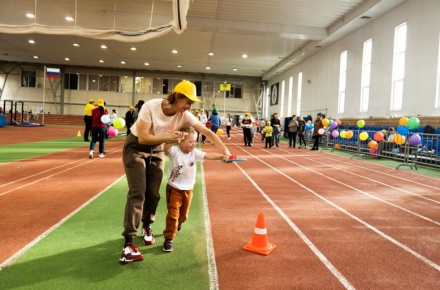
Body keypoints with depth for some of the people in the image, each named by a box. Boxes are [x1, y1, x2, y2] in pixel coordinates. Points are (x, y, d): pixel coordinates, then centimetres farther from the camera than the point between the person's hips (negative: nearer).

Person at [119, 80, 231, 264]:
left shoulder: (184, 115, -16)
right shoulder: (150, 107, -29)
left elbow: (207, 132, -13)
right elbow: (142, 138, -30)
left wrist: (224, 150, -17)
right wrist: (167, 138, -36)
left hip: (156, 150, 5)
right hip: (135, 148, -4)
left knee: (153, 193, 3)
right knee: (138, 193, -14)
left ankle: (146, 227, 31)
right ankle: (128, 244, -12)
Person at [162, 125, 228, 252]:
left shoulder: (195, 152, -9)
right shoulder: (174, 151, -20)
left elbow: (209, 156, -19)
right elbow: (166, 148, -42)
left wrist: (222, 156, -34)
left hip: (188, 189, 5)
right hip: (174, 188, -5)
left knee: (183, 214, 21)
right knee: (173, 213, -9)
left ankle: (177, 225, 55)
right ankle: (168, 238, 4)